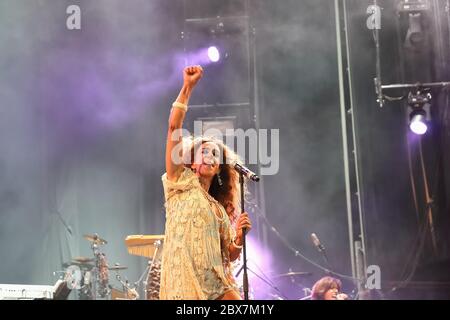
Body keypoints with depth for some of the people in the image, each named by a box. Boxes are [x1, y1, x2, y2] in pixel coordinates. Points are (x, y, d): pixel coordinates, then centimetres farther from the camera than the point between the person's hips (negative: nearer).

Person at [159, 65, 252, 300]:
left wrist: (239, 237, -1)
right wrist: (187, 87, -5)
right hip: (185, 285, -4)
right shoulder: (182, 183, 8)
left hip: (219, 285, 5)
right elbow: (174, 129, -2)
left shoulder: (220, 209, 20)